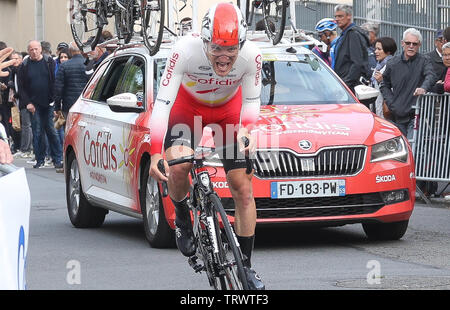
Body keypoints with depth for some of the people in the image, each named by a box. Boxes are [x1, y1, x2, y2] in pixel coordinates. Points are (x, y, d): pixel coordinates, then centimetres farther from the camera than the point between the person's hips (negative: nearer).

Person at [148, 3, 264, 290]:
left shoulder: (251, 55, -29)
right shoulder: (186, 50, -35)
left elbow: (252, 100, -12)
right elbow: (162, 103, -31)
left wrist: (246, 129, -33)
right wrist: (156, 154, -40)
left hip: (229, 111, 1)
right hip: (188, 107, -1)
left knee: (243, 189, -6)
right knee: (178, 167, -29)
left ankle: (246, 266, 6)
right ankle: (182, 218, 4)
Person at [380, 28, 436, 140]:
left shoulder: (424, 61, -2)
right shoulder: (393, 63, 8)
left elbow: (431, 76, -22)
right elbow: (385, 85, 19)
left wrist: (424, 88, -44)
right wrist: (391, 103, 4)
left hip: (415, 115, -4)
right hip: (397, 116, 4)